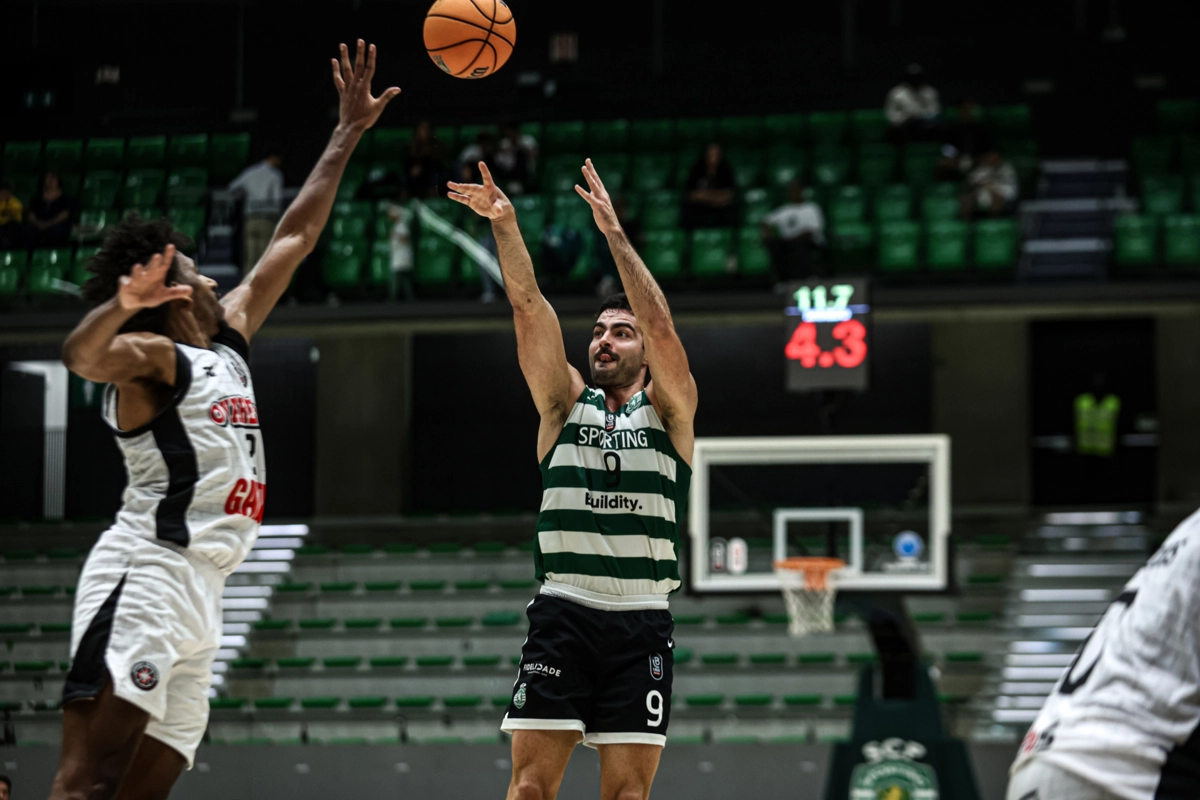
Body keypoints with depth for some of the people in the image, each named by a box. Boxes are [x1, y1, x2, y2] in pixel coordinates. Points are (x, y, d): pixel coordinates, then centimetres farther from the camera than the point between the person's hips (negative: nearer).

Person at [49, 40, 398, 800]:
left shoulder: (229, 338, 23)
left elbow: (293, 240, 29)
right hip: (146, 574, -9)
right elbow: (82, 355, -26)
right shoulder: (151, 355, -3)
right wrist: (121, 306, -47)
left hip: (199, 595, 9)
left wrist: (349, 134, 30)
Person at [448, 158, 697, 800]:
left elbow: (661, 324, -8)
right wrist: (504, 225, -10)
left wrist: (613, 231, -14)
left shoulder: (666, 408, 8)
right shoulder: (566, 403, 13)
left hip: (641, 624, -1)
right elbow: (529, 306, 2)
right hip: (562, 612, 1)